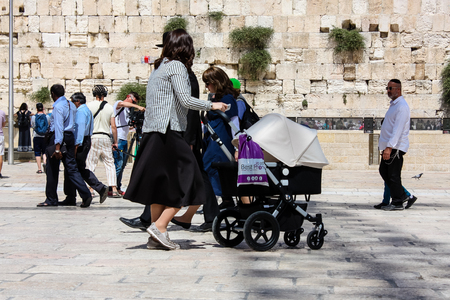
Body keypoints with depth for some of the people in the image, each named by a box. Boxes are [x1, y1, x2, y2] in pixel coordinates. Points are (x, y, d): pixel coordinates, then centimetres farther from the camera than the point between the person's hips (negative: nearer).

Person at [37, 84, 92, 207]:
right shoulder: (71, 105, 14)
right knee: (72, 168, 5)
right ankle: (86, 195, -8)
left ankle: (51, 199, 11)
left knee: (52, 170, 4)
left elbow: (59, 127, -19)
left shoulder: (58, 106, -12)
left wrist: (57, 147, -23)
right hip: (70, 137, 8)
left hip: (58, 137, -8)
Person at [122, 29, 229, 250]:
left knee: (160, 183, 10)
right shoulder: (176, 66, -6)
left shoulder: (159, 67, 21)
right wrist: (212, 105, -3)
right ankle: (160, 226, -10)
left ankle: (155, 237, 11)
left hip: (151, 132, 9)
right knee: (185, 182, -4)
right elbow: (186, 100, -14)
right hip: (167, 133, -9)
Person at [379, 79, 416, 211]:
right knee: (384, 171, 13)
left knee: (393, 175, -5)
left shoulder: (402, 106, -15)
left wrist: (389, 147, -28)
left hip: (396, 147, -10)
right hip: (389, 147, 10)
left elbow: (398, 129, -23)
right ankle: (403, 196, 18)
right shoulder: (393, 105, 18)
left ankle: (397, 203, 4)